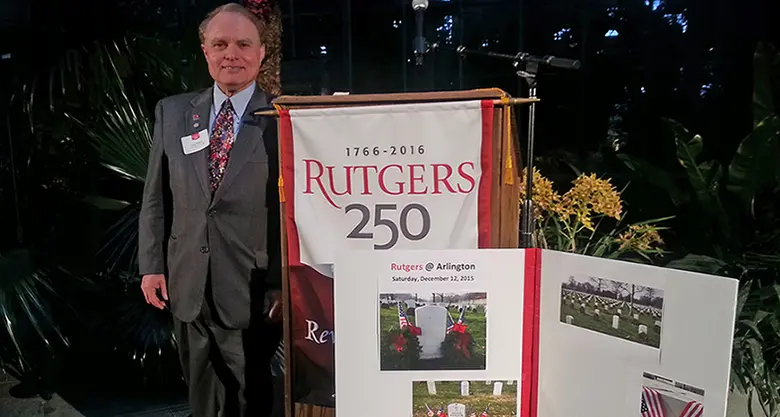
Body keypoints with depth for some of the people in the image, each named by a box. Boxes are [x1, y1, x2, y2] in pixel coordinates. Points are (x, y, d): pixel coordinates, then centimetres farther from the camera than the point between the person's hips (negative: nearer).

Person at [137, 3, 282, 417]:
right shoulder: (172, 112, 4)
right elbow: (155, 197, 8)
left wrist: (284, 285, -9)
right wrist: (151, 265, 4)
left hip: (251, 292, -3)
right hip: (186, 288, 4)